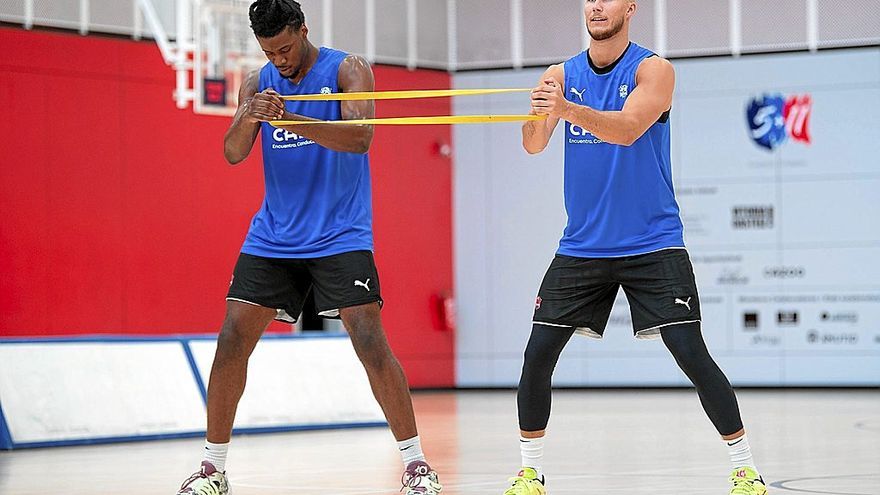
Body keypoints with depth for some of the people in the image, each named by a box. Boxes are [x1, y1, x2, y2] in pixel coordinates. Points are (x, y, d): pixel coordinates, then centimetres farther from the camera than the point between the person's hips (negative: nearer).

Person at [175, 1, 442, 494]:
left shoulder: (347, 69, -5)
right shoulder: (258, 83, 7)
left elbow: (359, 136, -19)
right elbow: (233, 153, -1)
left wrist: (290, 121, -31)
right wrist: (250, 117, -23)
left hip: (340, 236, -4)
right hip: (273, 237, 4)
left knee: (370, 338, -13)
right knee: (232, 339, -3)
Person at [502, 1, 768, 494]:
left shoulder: (654, 69, -8)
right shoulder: (562, 75, 4)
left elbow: (628, 129, -25)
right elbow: (534, 145, -9)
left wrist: (568, 109, -41)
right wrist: (537, 114, -32)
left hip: (652, 245, -3)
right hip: (582, 246, 4)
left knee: (692, 355, -10)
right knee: (538, 355, -2)